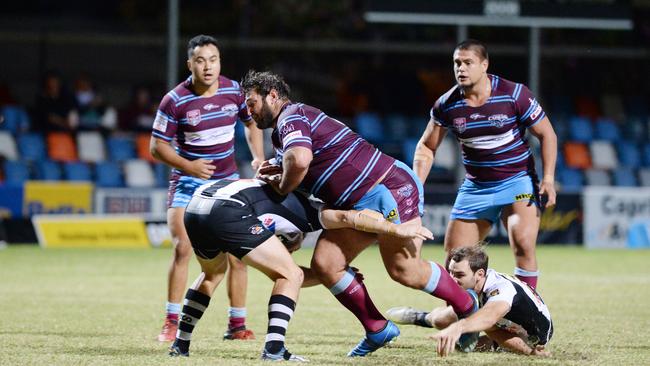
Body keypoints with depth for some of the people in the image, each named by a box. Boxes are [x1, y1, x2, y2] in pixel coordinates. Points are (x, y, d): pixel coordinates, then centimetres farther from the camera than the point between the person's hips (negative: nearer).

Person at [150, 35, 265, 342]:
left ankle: (237, 324, 9)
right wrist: (189, 166, -24)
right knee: (182, 248, -17)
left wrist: (258, 157, 0)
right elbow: (157, 146, -10)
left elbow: (251, 122, 14)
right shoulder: (175, 100, -15)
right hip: (188, 182, -3)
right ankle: (171, 323, -9)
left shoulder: (234, 91, -5)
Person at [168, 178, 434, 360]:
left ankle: (181, 344, 36)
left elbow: (282, 273, 44)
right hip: (228, 211, -8)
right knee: (290, 276, 8)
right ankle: (274, 348, -3)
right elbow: (345, 217, 5)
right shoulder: (305, 210, 24)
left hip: (194, 207, 8)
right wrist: (396, 229, 5)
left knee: (213, 273, 37)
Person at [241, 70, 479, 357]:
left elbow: (300, 160, -33)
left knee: (404, 269, -13)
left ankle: (467, 306, 9)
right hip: (358, 207, 10)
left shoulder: (291, 117, -13)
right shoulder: (281, 133, 19)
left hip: (390, 186, -10)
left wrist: (283, 187, -13)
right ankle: (378, 329, 6)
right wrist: (278, 173, 7)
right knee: (324, 264, -1)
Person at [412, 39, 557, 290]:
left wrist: (548, 179, -15)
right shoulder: (446, 105, -5)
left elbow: (546, 134, -6)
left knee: (523, 243, -25)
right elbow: (427, 147, 8)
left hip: (517, 182, -4)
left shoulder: (514, 94, -13)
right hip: (475, 188, 4)